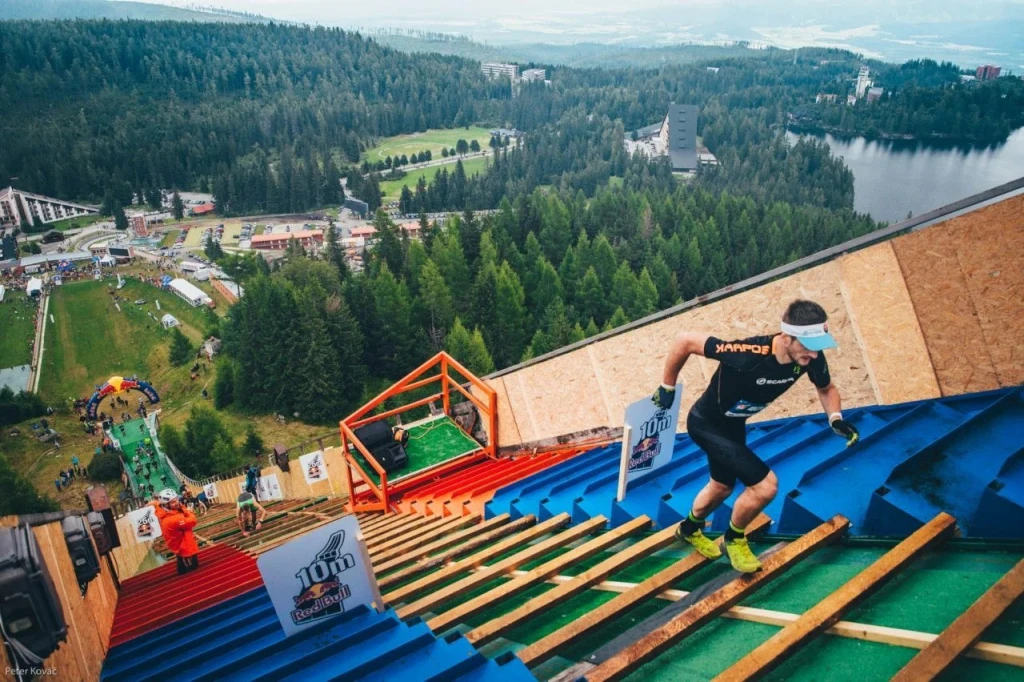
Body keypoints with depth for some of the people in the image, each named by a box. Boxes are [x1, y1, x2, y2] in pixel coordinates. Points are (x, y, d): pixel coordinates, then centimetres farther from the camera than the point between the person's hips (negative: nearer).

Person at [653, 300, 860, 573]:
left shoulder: (810, 358, -20)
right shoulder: (748, 354, -40)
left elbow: (826, 389, 3)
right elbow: (685, 341, -32)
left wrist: (836, 418, -18)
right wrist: (667, 387, -20)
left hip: (733, 425, 8)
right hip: (706, 424, -7)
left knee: (722, 487, 27)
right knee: (766, 484, -16)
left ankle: (690, 529, 56)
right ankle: (734, 539, 14)